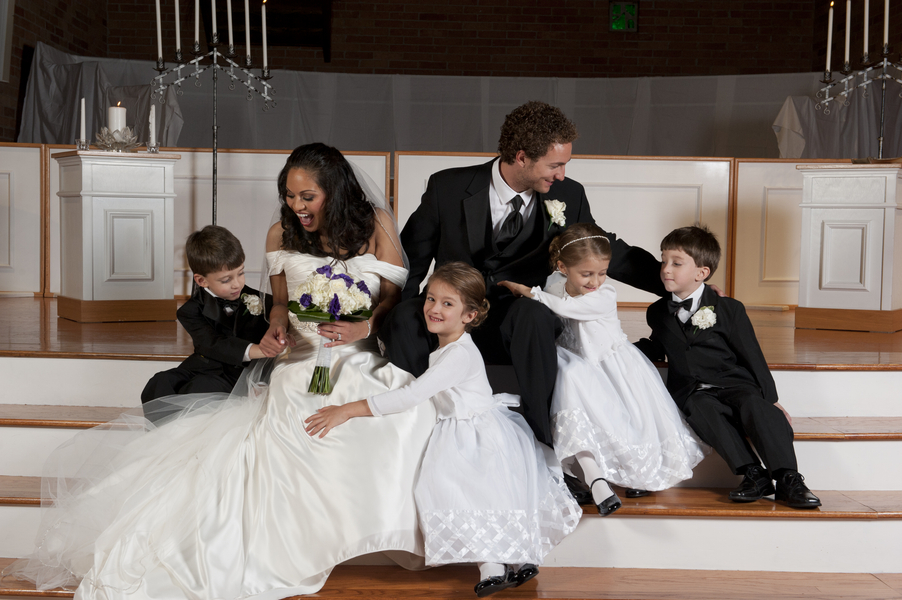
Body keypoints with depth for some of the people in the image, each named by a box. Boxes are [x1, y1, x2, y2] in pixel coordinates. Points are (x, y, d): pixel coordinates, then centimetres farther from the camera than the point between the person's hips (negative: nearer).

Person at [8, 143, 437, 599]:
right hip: (303, 365, 1)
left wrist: (365, 327, -19)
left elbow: (397, 297, 2)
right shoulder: (281, 235, 6)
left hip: (366, 362, 0)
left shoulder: (376, 224, 1)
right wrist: (277, 327, -5)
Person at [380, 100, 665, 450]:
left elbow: (610, 252, 10)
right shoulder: (448, 188, -6)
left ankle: (544, 439, -25)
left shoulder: (568, 197, -1)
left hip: (517, 327, 1)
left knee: (532, 311, -35)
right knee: (403, 319, -32)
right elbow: (411, 257, 2)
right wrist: (402, 317, -12)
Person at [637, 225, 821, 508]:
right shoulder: (658, 313, 14)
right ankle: (754, 475, -35)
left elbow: (752, 355, 4)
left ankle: (788, 479, -31)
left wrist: (771, 398, 1)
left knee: (755, 405, -34)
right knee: (703, 411, -35)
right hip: (692, 393, 1)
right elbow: (656, 348, 31)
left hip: (734, 384, -1)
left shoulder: (729, 309, 4)